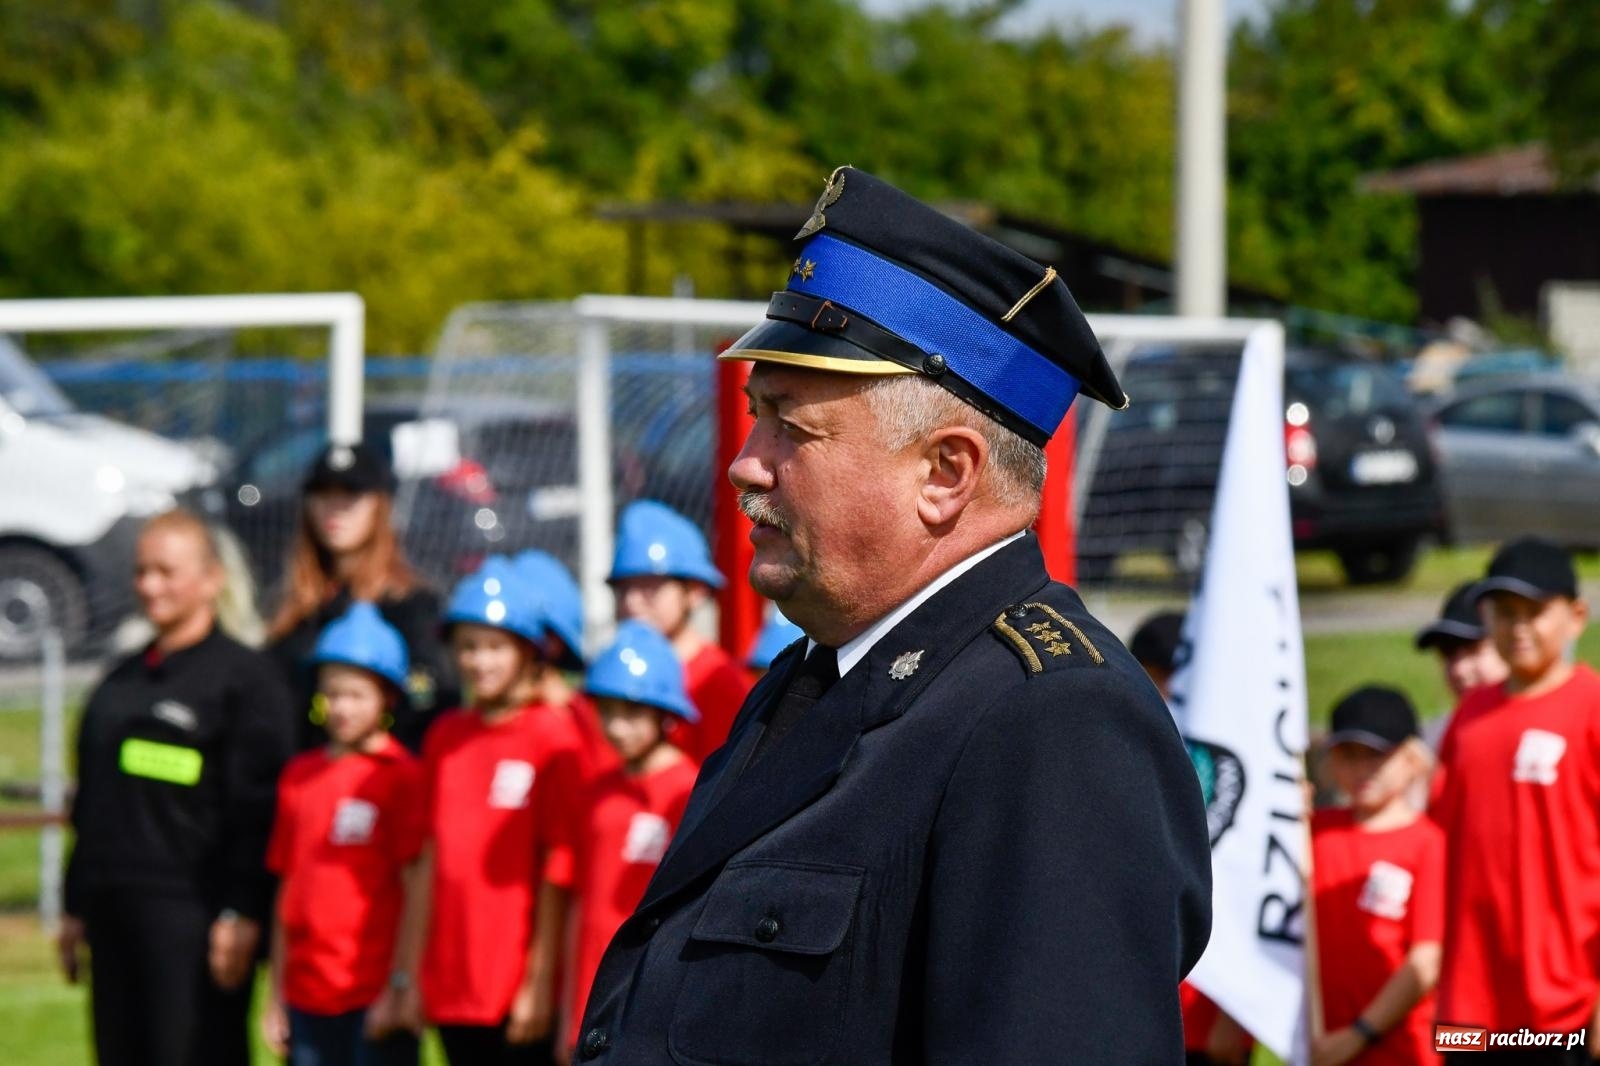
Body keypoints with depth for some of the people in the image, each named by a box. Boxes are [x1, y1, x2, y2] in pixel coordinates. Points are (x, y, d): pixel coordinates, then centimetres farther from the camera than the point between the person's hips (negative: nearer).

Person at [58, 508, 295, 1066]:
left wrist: (243, 913, -17)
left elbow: (257, 808, -10)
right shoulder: (121, 682, 21)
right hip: (115, 915, 8)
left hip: (191, 915, -8)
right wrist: (75, 907, 19)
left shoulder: (245, 676, -2)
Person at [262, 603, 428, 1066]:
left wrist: (402, 985, -11)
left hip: (376, 998, -6)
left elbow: (417, 888, -7)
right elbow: (288, 886, 16)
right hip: (309, 998, 6)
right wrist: (277, 995, 15)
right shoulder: (299, 775, 12)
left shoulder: (400, 776, -5)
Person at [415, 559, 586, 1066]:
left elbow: (558, 870, -8)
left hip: (520, 989, -6)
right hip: (451, 985, 6)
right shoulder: (445, 737, 11)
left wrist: (541, 979, -11)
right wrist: (410, 973, 10)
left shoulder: (553, 735, -6)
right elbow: (429, 858, 13)